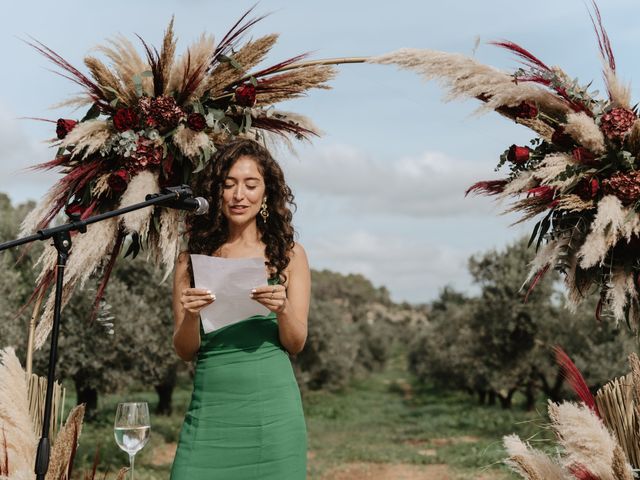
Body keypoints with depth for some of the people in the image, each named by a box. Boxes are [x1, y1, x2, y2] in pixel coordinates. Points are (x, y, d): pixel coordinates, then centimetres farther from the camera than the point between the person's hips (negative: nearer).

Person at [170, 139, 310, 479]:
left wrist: (282, 310, -17)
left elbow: (296, 344, 3)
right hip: (210, 406, 0)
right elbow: (184, 351, 5)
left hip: (273, 406, 0)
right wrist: (190, 316, -15)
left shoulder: (288, 254, 5)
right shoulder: (192, 259, 6)